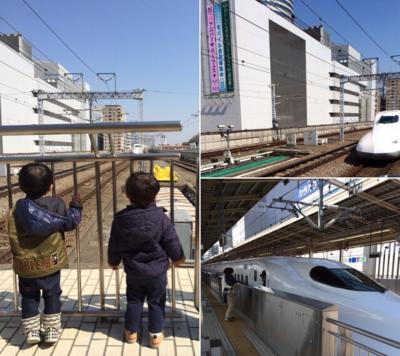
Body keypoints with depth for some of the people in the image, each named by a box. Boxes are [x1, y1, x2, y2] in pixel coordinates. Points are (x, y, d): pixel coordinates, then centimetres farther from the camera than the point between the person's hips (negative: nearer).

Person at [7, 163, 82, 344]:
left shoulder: (17, 210, -11)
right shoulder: (57, 205, -12)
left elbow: (13, 239, -7)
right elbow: (69, 223, 0)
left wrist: (18, 256, 9)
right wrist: (75, 207, 13)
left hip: (26, 266, 1)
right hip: (51, 262, 0)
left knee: (29, 298, 18)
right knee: (52, 295, 15)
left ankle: (31, 331, 26)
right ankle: (52, 330, 23)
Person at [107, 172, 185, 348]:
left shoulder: (120, 219, -14)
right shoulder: (161, 217, -20)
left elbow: (114, 245, -2)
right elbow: (172, 242, -10)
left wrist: (113, 261, 17)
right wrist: (178, 257, 8)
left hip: (132, 270, 2)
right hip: (157, 270, -2)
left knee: (134, 300, 21)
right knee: (156, 302, 15)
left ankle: (131, 331, 33)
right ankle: (155, 334, 24)